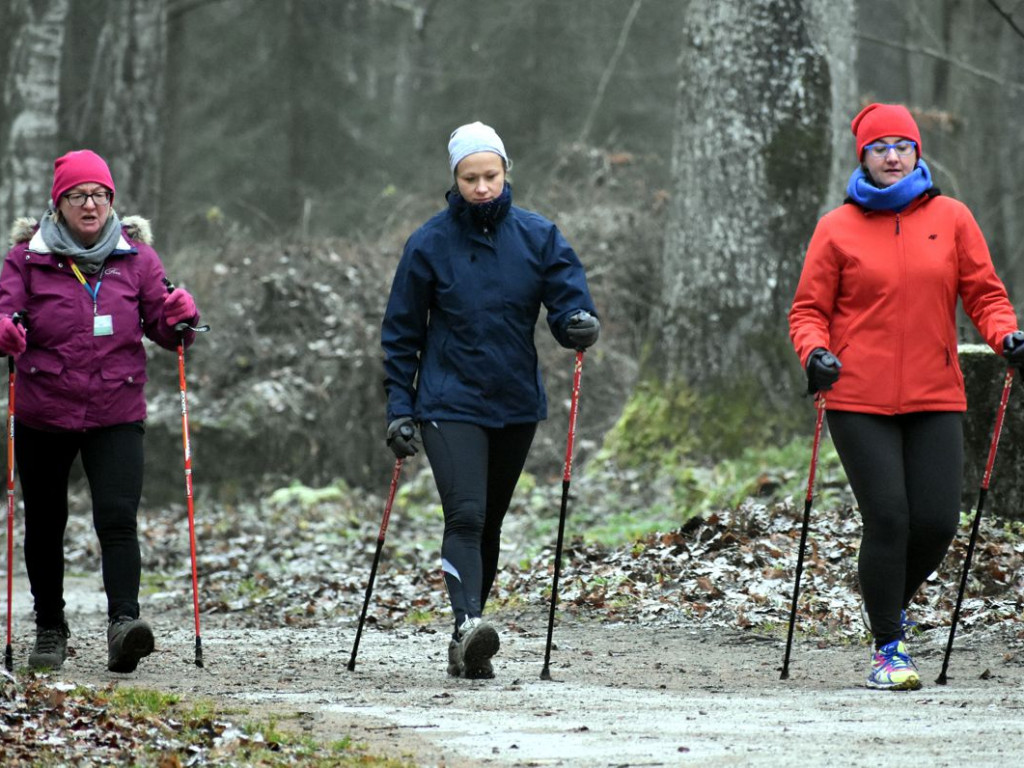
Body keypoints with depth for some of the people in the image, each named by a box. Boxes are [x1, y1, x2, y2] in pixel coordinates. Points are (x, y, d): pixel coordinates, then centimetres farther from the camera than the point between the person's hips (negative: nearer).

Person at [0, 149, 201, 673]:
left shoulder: (135, 256, 5)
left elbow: (162, 326, 6)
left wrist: (179, 319, -17)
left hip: (116, 415, -1)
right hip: (43, 416, 1)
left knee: (118, 518, -17)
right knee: (44, 525, 10)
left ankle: (123, 622, -25)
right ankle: (50, 630, 25)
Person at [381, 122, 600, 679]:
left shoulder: (537, 236, 0)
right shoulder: (430, 244, -5)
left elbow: (568, 297, -2)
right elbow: (402, 334, 1)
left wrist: (579, 323, -26)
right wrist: (399, 408, -3)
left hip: (517, 403, 3)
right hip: (450, 404, -3)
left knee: (490, 522, 11)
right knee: (465, 517, -19)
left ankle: (466, 648, 19)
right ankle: (469, 627, -32)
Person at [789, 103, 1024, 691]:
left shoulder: (951, 218, 7)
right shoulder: (838, 229, 3)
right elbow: (810, 309, 5)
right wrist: (815, 351, -14)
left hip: (935, 398, 2)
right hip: (860, 400, -2)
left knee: (937, 523, -2)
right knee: (887, 519, -9)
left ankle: (892, 603, 28)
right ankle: (889, 647, 4)